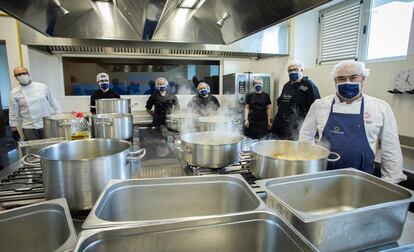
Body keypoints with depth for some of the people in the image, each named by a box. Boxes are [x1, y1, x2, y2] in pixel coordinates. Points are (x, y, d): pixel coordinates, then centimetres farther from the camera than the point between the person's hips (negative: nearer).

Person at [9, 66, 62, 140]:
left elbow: (54, 103, 7)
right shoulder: (14, 93, 2)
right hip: (29, 129, 0)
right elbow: (13, 113, 6)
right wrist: (14, 129, 5)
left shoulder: (42, 87, 2)